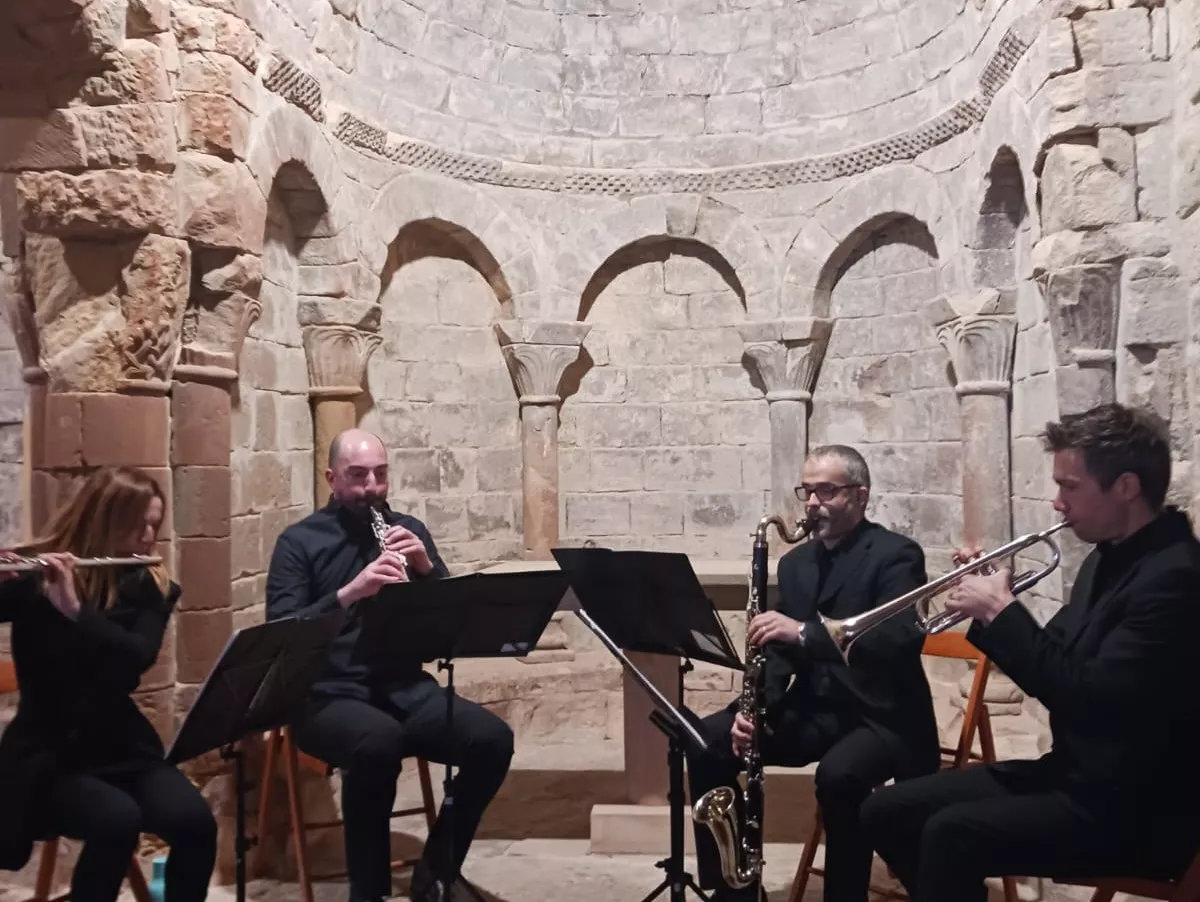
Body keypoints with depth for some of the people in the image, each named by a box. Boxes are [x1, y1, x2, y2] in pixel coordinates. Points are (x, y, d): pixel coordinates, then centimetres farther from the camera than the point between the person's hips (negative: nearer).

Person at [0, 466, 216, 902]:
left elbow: (141, 655, -14)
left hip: (123, 745, 3)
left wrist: (75, 609, -27)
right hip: (48, 752, -3)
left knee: (196, 822, -22)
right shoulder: (35, 578, -4)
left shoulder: (150, 587, 3)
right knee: (117, 821, -31)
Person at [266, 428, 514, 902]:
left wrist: (427, 566, -10)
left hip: (406, 688, 4)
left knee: (493, 739, -21)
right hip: (330, 695, -4)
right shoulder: (299, 541, 1)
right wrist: (349, 593, -26)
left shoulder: (408, 529, 12)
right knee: (380, 743, -37)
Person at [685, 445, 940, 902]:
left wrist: (804, 631, -34)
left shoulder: (896, 554, -9)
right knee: (706, 742, -10)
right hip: (812, 709, 6)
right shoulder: (795, 562, 11)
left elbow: (904, 639, -25)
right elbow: (779, 650, 11)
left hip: (880, 715, -6)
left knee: (839, 775, -36)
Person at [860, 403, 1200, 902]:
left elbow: (1089, 695, -27)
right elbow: (1055, 673, 14)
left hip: (1133, 808, -9)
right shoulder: (1108, 558, 10)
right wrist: (989, 612, -1)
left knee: (952, 833, -30)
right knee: (886, 812, 2)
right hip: (1072, 774, 9)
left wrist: (1003, 611, -19)